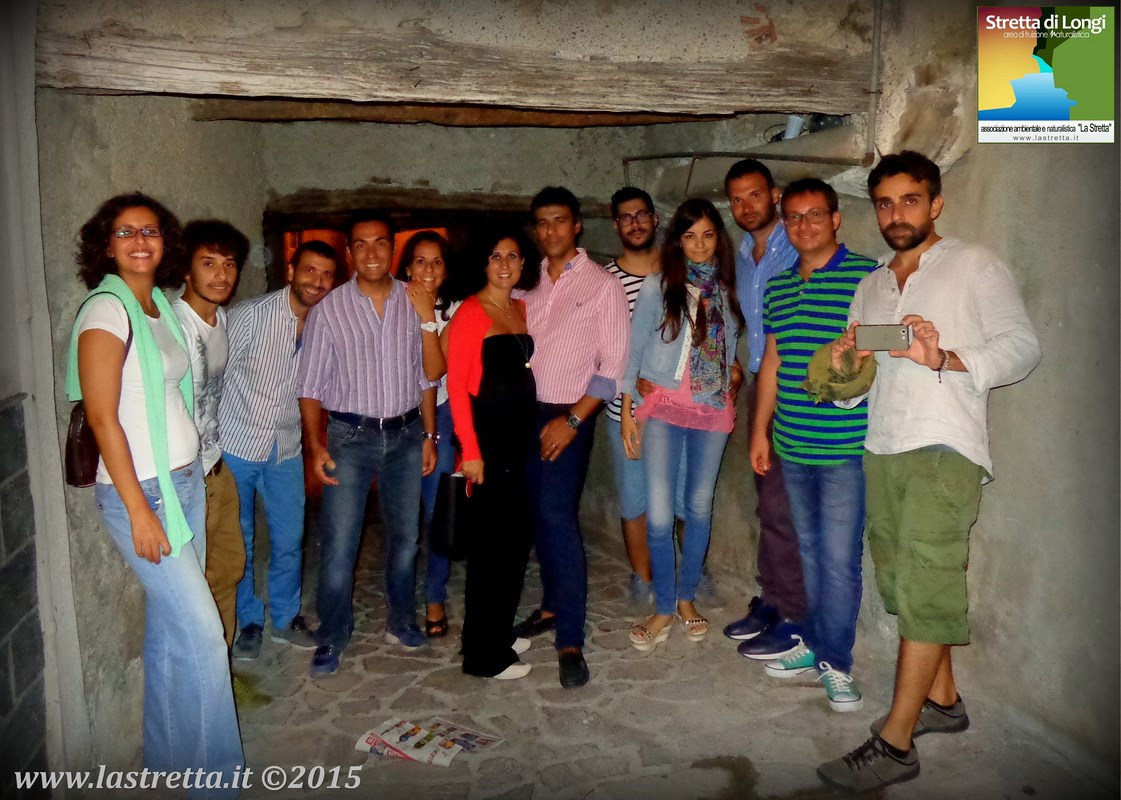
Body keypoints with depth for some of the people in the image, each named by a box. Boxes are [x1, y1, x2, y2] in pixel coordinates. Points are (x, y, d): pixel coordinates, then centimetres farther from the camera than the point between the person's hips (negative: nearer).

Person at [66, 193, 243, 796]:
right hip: (142, 490, -7)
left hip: (185, 480, 7)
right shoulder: (106, 310, -13)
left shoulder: (161, 305, 10)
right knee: (203, 632, -3)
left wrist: (194, 473, 10)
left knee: (170, 626, 15)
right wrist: (139, 511, -17)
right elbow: (102, 417, -17)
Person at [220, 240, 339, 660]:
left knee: (289, 540, 11)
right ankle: (249, 622, 27)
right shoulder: (250, 315, -16)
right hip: (237, 445, -4)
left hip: (286, 450, 4)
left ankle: (286, 618, 31)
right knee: (238, 542, 8)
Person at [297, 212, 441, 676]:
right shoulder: (329, 310, -4)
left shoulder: (414, 304, 3)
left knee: (405, 536, 13)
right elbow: (310, 386, -3)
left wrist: (429, 435, 6)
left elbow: (426, 376, 8)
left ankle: (401, 621, 32)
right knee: (338, 544, -2)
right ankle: (332, 638, 17)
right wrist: (316, 446, -11)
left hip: (406, 434, 3)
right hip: (350, 435, -2)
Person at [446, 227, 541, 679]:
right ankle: (483, 655, 13)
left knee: (517, 535, 14)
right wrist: (470, 450, -17)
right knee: (492, 540, -1)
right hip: (488, 433, -8)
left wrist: (533, 428, 8)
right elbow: (456, 384, -13)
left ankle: (500, 633, 32)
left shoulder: (522, 309, 12)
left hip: (522, 431, 8)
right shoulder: (471, 312, -9)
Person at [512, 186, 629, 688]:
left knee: (558, 517, -12)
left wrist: (571, 420, -14)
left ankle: (571, 640, -5)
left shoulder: (602, 285, -3)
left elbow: (612, 366, -7)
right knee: (539, 514, 11)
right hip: (525, 412, 5)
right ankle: (553, 604, 29)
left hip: (568, 415, -5)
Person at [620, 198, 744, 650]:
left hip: (714, 409, 3)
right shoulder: (658, 287, -2)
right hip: (664, 407, -3)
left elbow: (731, 349, 16)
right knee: (659, 514, -7)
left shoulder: (726, 289, 7)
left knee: (700, 507, 10)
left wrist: (733, 378, 2)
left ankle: (686, 597, 28)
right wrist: (627, 411, -3)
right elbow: (635, 349, -1)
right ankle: (664, 607, 11)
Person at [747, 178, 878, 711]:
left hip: (846, 447, -6)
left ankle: (836, 663, 15)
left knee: (839, 559, -1)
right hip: (792, 447, 6)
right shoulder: (778, 286, 12)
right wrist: (759, 430, 16)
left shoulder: (867, 276, -7)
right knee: (810, 551, 16)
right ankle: (816, 645, 29)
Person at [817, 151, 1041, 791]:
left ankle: (895, 744, -4)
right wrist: (846, 363, -3)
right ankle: (943, 700, 28)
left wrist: (944, 358, -23)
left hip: (945, 449, -6)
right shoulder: (871, 286, 20)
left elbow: (1022, 346, -7)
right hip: (881, 450, 6)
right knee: (906, 585, 11)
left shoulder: (975, 266, 3)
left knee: (924, 590, -9)